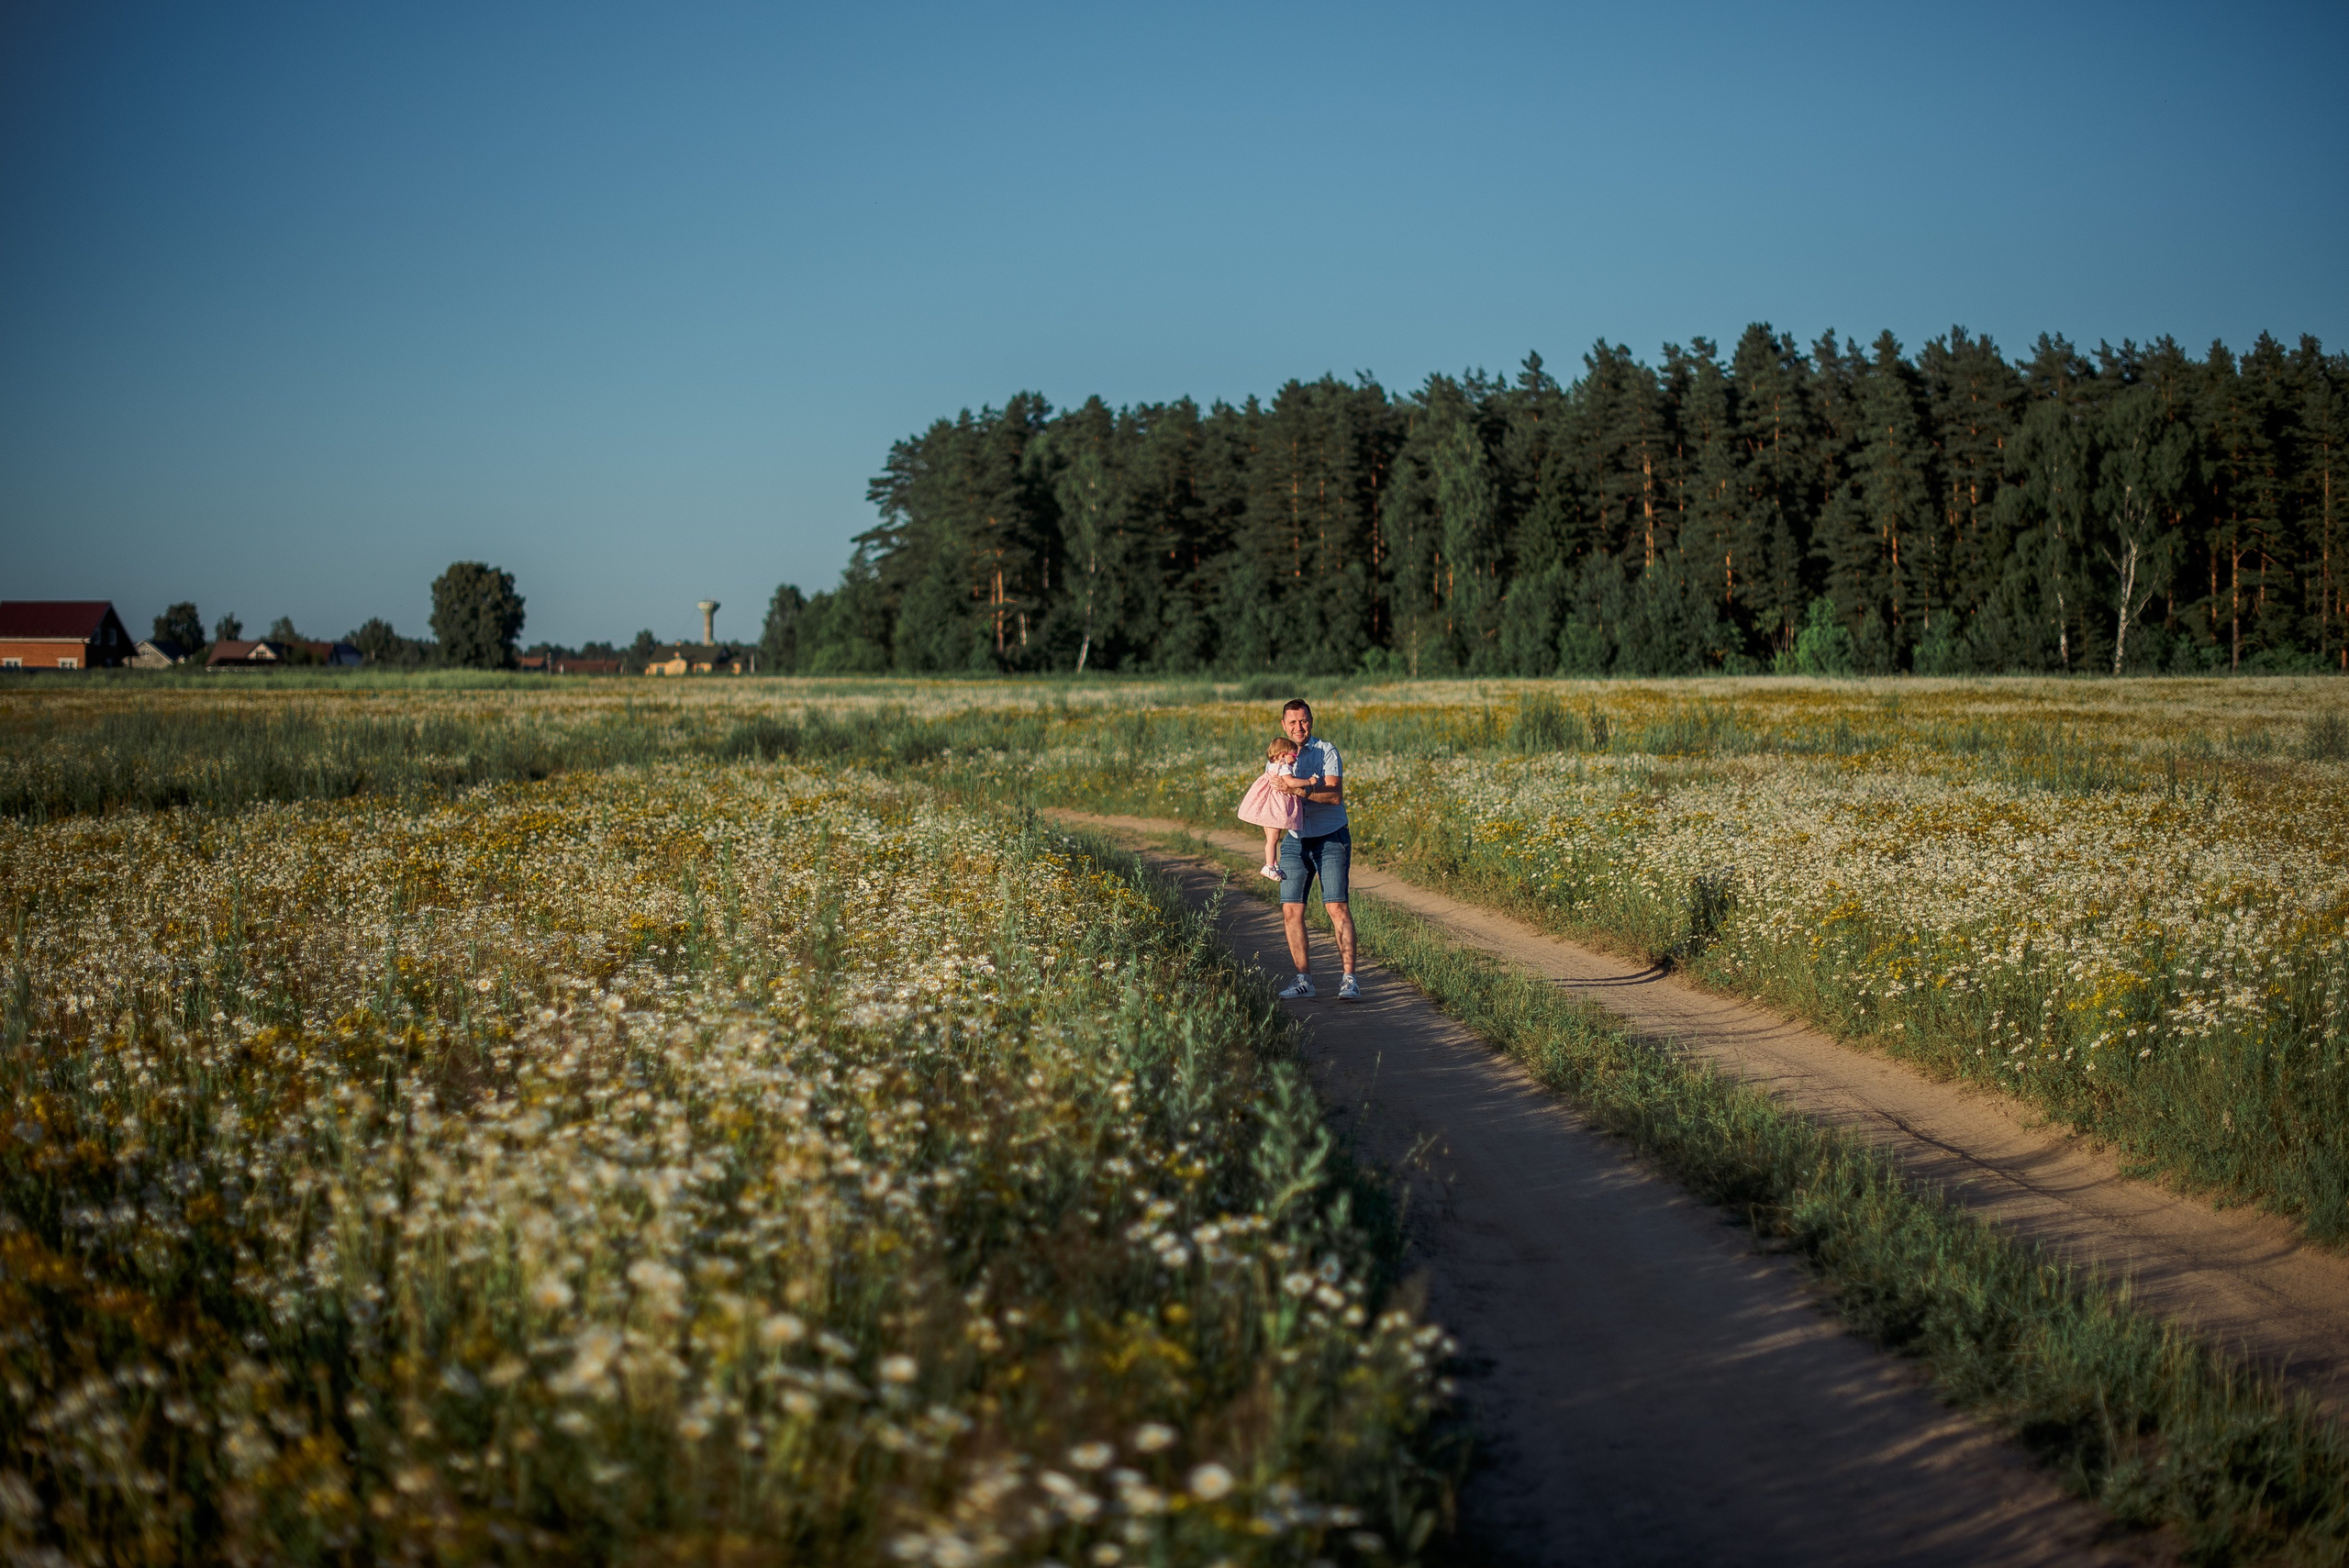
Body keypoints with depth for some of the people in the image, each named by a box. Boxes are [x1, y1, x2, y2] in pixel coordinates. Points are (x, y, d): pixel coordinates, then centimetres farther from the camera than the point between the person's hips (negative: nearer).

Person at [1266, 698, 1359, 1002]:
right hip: (1295, 840, 4)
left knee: (1337, 906, -12)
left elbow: (1335, 795, -16)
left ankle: (1348, 978, -9)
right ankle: (1304, 978, 7)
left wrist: (1298, 790, -27)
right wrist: (1309, 783, -24)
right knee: (1291, 910, -3)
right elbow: (1280, 784, -7)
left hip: (1331, 838, -4)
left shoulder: (1326, 751, -5)